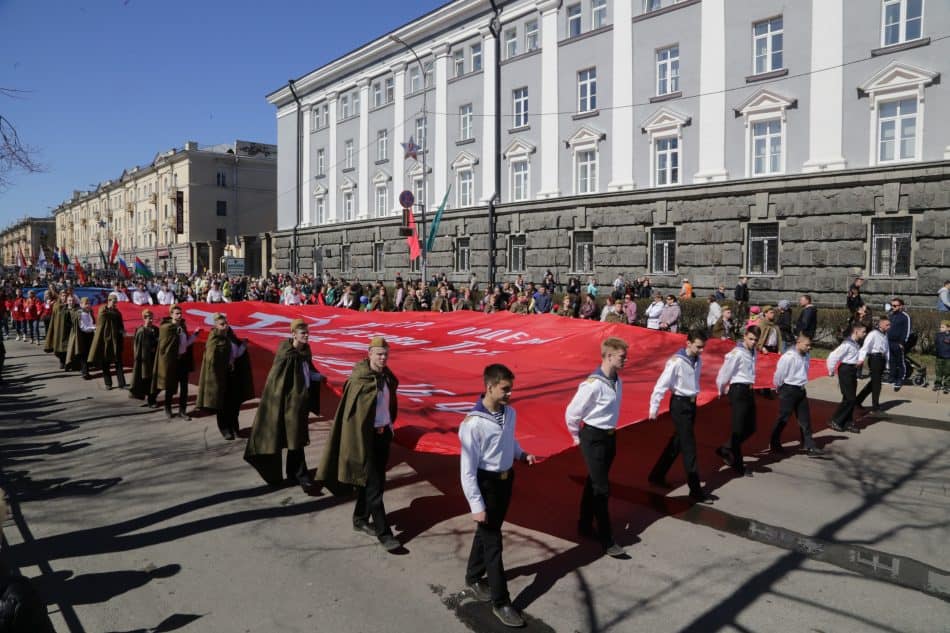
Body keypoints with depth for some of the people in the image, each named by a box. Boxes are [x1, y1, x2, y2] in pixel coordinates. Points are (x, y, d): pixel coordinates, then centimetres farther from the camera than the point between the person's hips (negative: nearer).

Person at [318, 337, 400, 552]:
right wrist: (358, 441, -18)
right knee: (373, 485, -2)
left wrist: (390, 425, 14)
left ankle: (360, 520, 34)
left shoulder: (388, 377, 4)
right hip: (365, 437, -7)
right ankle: (383, 532, 4)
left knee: (373, 480, 17)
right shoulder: (359, 380, -17)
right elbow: (351, 412, -17)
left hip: (384, 434, 7)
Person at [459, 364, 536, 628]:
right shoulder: (473, 423, -26)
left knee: (487, 533, 22)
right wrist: (476, 505, -20)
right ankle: (501, 602, 16)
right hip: (486, 483, -7)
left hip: (506, 479, 7)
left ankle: (474, 578, 44)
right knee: (492, 541, 3)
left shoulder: (510, 413, -4)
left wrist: (522, 454, -2)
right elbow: (467, 469, -21)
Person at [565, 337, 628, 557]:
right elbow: (572, 413, -13)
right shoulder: (593, 385, -24)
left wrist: (611, 431, 18)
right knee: (602, 489, -2)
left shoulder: (617, 382, 0)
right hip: (594, 438, -8)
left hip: (610, 436, 8)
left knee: (594, 483, 20)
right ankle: (607, 541, 8)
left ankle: (585, 525, 36)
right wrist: (577, 437, 0)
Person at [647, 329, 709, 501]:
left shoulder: (698, 360, 2)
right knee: (689, 446, -4)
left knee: (678, 442, 15)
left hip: (691, 403, 8)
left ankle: (657, 475, 29)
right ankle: (695, 488, 3)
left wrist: (693, 400, 16)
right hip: (679, 404, -8)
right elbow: (661, 385, -18)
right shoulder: (676, 362, -20)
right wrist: (654, 408, -16)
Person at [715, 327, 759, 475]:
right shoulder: (737, 353, -14)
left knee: (750, 428, 10)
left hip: (749, 391, 8)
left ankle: (726, 450, 25)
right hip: (739, 391, -8)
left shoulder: (753, 352, 11)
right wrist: (721, 391, 3)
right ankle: (737, 464, 7)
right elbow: (724, 373, -10)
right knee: (738, 429, -4)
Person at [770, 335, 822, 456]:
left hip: (801, 390, 7)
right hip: (788, 390, -7)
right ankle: (774, 444, 16)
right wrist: (779, 388, -2)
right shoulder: (788, 356, -19)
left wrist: (801, 385, 15)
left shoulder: (806, 357, 5)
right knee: (783, 418, 2)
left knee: (805, 419, 7)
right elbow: (779, 374, -14)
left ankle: (809, 446, 12)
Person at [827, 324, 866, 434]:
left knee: (851, 398, 11)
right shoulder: (847, 344, -20)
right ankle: (836, 421, 2)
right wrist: (831, 372, -11)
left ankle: (848, 423, 20)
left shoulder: (857, 344, 8)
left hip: (852, 372, 9)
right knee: (849, 398, -8)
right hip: (846, 371, -9)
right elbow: (832, 357, -22)